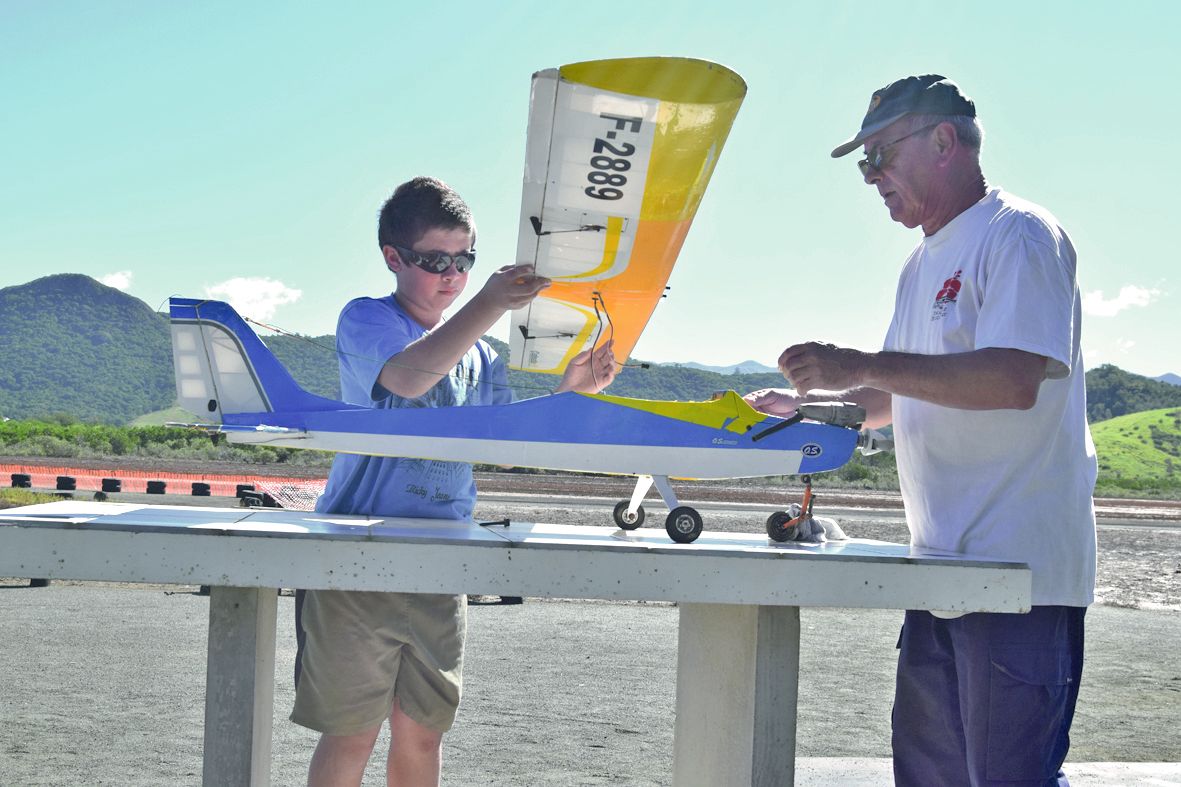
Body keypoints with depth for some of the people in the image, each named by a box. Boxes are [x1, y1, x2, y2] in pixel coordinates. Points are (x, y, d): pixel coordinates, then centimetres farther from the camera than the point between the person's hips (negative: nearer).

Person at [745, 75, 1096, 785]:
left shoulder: (1020, 235, -9)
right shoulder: (924, 263, 20)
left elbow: (1014, 379, -24)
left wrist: (860, 365, -22)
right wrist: (799, 404, 15)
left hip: (1023, 569, -9)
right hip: (947, 566, 10)